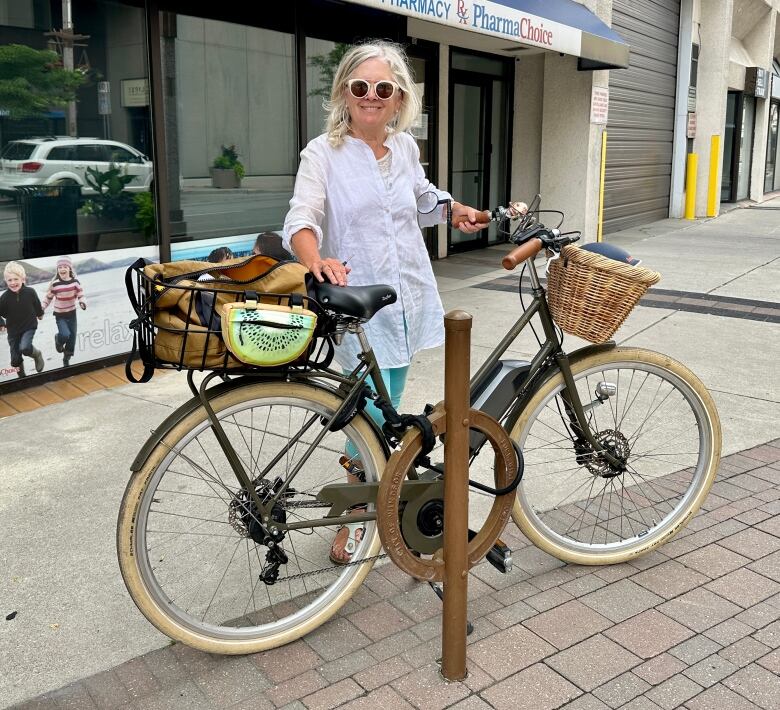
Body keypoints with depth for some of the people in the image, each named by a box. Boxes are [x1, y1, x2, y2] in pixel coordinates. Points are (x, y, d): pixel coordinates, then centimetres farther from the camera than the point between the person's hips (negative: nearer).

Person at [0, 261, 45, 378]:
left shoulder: (30, 292, -14)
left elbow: (37, 304, 7)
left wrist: (40, 314, 22)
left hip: (29, 326, -2)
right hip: (13, 330, 2)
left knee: (24, 347, -27)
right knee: (15, 358, 6)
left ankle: (37, 355, 7)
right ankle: (22, 377, 28)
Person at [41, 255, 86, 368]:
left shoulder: (75, 282, -8)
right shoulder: (55, 284, -13)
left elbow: (80, 295, -2)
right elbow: (48, 297, -1)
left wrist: (82, 303, -23)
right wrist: (41, 309, -2)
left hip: (72, 313, 3)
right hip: (60, 315, -2)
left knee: (72, 337, 7)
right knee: (65, 335, -21)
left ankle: (67, 359, 27)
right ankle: (58, 340, 17)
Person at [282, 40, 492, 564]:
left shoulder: (405, 147, 8)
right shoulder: (323, 153, -7)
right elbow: (301, 221, -19)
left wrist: (457, 211, 11)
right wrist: (317, 260, -39)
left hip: (408, 296, 5)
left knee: (386, 406, 13)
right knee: (374, 410, -7)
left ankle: (359, 463, 40)